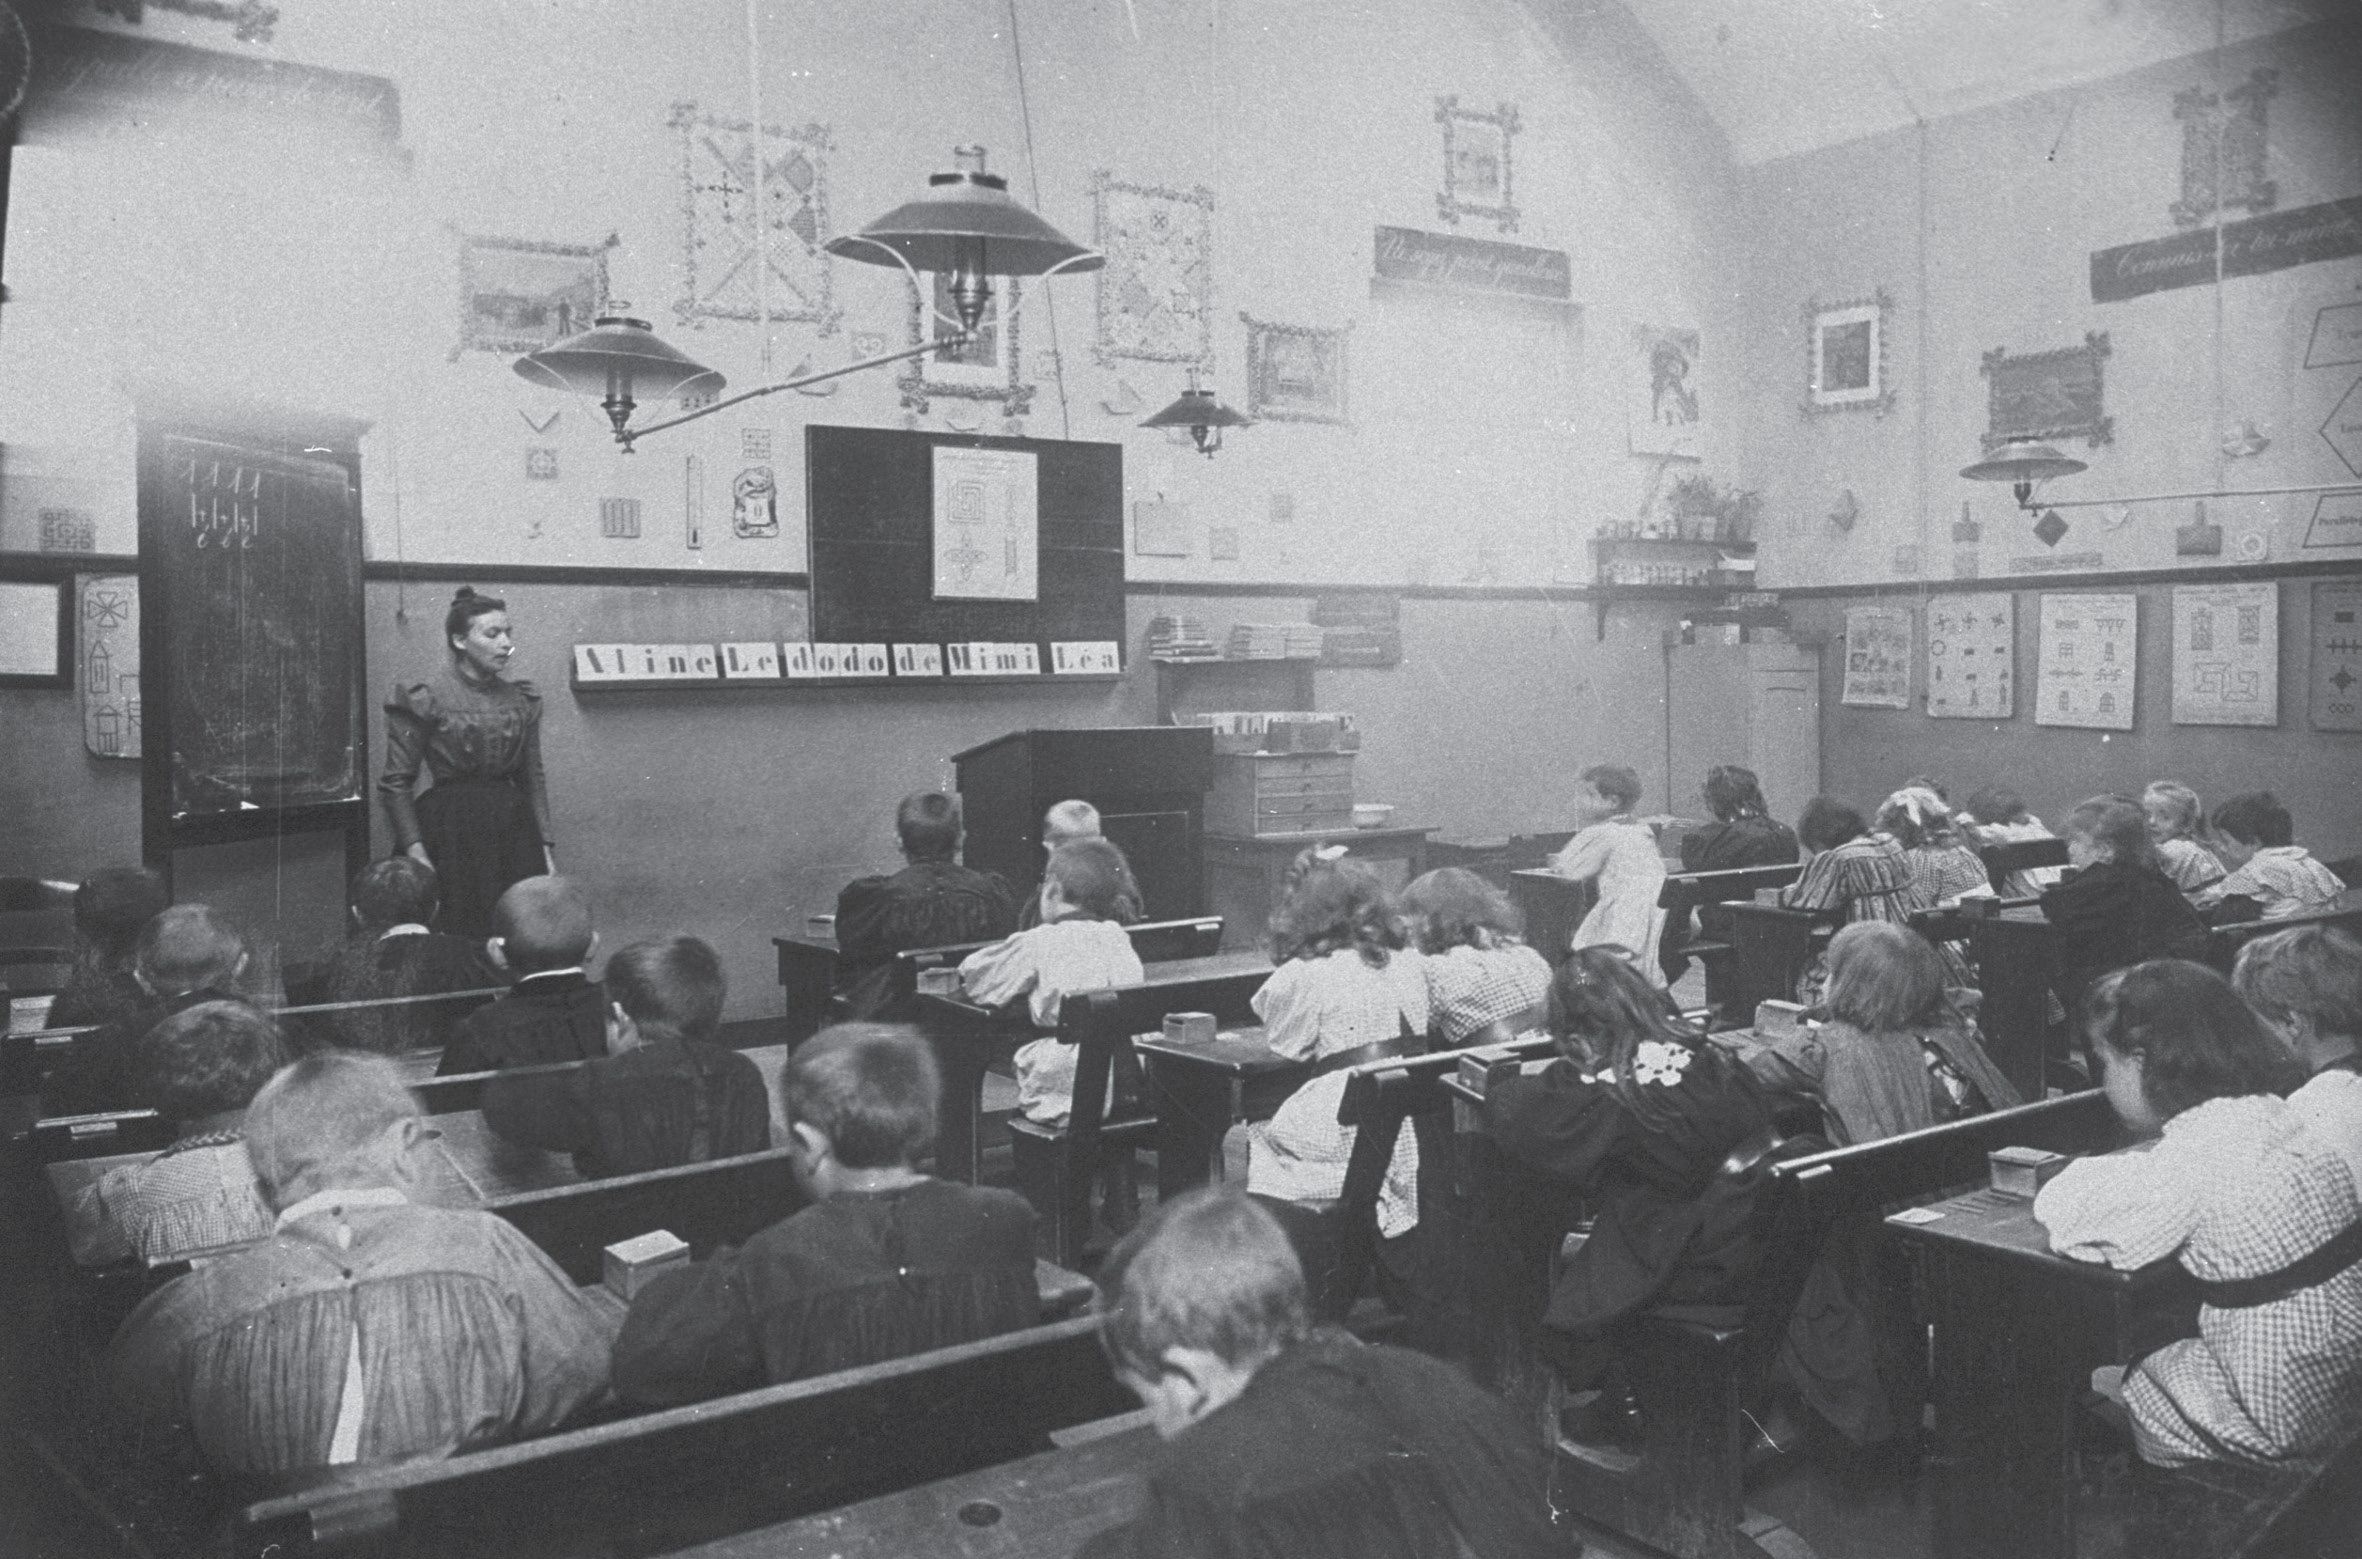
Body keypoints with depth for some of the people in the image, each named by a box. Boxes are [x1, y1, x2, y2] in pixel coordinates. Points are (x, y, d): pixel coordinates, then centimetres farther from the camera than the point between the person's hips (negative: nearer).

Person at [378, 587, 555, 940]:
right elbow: (396, 784, -4)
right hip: (451, 835, -4)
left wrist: (546, 846, 8)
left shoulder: (522, 700, 9)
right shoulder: (424, 699, -5)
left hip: (514, 832, 4)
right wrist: (414, 850, -12)